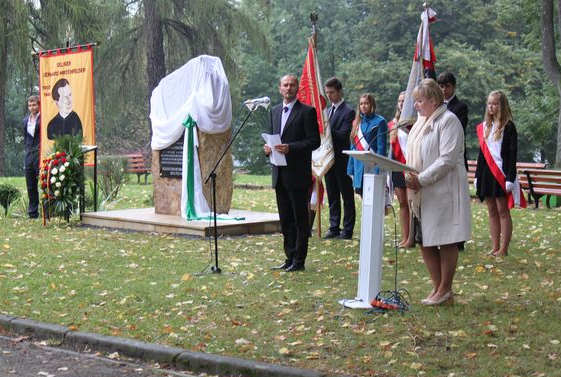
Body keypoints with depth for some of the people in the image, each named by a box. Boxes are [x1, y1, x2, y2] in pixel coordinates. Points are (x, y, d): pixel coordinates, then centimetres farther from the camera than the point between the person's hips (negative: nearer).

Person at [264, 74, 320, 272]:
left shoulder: (307, 112, -5)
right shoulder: (275, 111, 15)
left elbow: (314, 141, -10)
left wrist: (290, 148, -21)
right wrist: (268, 147, 0)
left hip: (297, 174, -7)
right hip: (280, 174, 7)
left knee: (300, 220, -1)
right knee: (285, 220, 11)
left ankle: (299, 261, 3)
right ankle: (290, 258, 19)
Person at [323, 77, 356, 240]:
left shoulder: (348, 112, -9)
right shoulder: (327, 111, 15)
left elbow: (344, 135, -18)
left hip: (342, 160, -7)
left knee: (347, 197, 1)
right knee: (332, 196, 12)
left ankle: (347, 231, 5)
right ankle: (334, 228, 18)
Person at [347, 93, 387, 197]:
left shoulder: (379, 122, -4)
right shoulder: (357, 122, 15)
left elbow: (381, 147, -10)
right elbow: (353, 147, 15)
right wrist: (350, 169, 9)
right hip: (358, 167, 6)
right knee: (363, 196, 9)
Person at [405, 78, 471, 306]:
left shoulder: (448, 121, -10)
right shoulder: (422, 122, 16)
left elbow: (447, 159, -18)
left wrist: (421, 179, -19)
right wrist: (412, 178, 0)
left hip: (444, 191, -9)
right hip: (422, 193, 9)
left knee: (446, 242, -1)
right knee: (425, 242, 10)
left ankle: (445, 290, 8)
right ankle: (438, 287, 19)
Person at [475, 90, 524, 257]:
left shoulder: (508, 127, -7)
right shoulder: (484, 127, 11)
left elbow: (512, 154, -10)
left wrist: (510, 178, -16)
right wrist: (477, 176, 12)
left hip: (502, 173, -6)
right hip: (487, 173, 6)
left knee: (503, 211, -3)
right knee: (492, 211, 9)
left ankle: (504, 249, 1)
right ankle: (495, 247, 14)